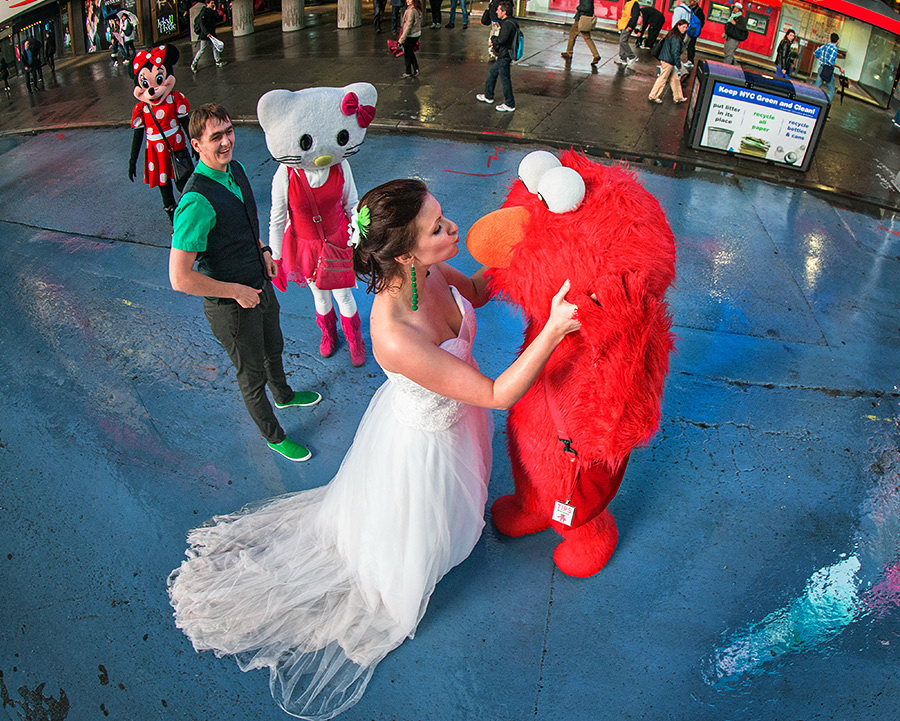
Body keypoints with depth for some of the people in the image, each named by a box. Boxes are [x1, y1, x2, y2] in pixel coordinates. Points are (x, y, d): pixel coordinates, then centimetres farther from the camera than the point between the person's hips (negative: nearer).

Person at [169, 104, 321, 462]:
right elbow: (180, 278, -33)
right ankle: (273, 435, 41)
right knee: (252, 375, 16)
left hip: (259, 284, 8)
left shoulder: (235, 169, -5)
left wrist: (262, 250, 1)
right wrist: (237, 292, -23)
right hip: (232, 306, -8)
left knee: (273, 348, 33)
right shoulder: (197, 201, -33)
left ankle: (284, 394, 63)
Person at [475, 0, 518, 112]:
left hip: (504, 57, -11)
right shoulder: (507, 22, 10)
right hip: (501, 56, 11)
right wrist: (495, 41, 2)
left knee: (505, 80, -3)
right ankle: (488, 96, 39)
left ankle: (510, 105, 5)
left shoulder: (508, 24, -22)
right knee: (492, 74, 23)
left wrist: (493, 38, -11)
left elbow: (501, 40, -31)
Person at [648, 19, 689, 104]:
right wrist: (679, 65, -16)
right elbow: (675, 52, -21)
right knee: (663, 78, -1)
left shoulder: (673, 34, 12)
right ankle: (653, 96, 9)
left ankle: (678, 97, 22)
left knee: (675, 78, 15)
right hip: (668, 61, -10)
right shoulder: (676, 37, -19)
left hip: (667, 60, 10)